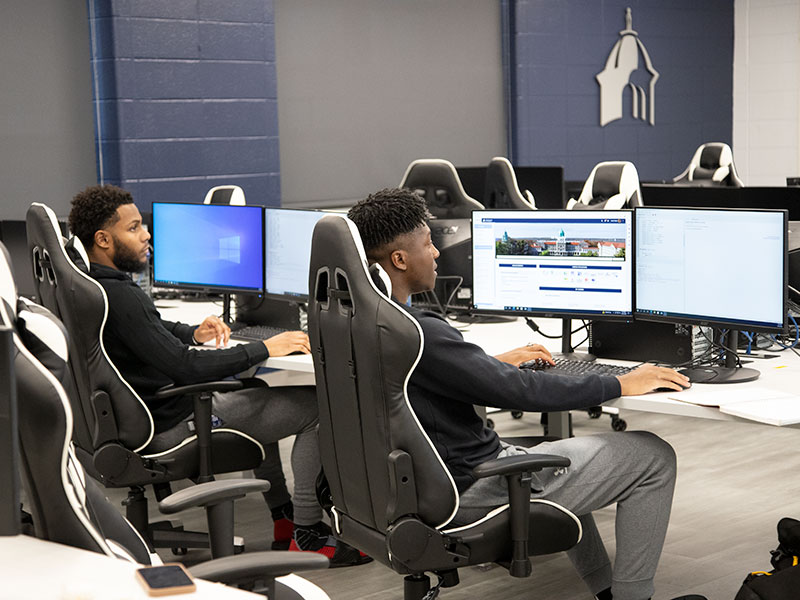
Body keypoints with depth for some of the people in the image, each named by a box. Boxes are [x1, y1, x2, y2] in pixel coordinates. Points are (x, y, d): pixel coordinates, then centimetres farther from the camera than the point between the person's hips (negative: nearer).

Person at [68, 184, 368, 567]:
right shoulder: (119, 297, -28)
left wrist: (194, 334, 5)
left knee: (254, 390, 31)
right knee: (317, 405, -5)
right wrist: (265, 349, -23)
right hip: (173, 427, -10)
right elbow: (185, 368, -31)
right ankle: (308, 535, 3)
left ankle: (283, 517, 30)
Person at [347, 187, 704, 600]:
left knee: (554, 453, 35)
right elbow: (520, 392, -25)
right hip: (469, 492, -10)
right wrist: (620, 386, -14)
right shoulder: (418, 334, -28)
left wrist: (495, 362, 25)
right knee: (652, 457, 0)